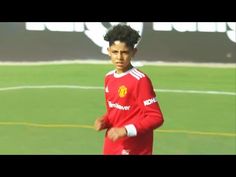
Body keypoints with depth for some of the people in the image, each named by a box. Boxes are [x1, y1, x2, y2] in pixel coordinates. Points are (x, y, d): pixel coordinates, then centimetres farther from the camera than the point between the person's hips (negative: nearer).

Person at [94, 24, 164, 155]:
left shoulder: (140, 80, -14)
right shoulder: (109, 78, 10)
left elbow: (156, 117, -17)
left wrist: (126, 130, -24)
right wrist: (104, 121, 1)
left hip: (134, 150, -8)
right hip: (110, 149, 8)